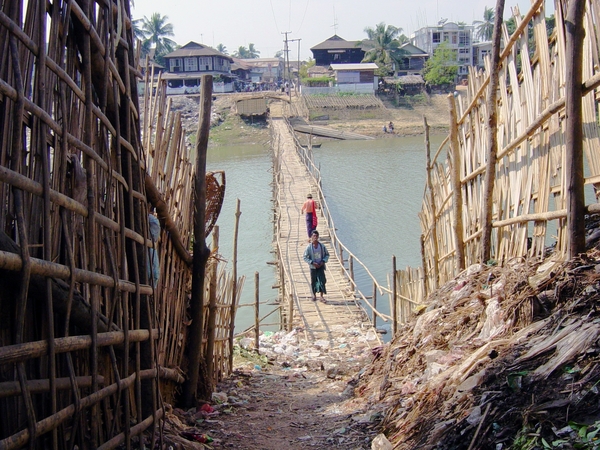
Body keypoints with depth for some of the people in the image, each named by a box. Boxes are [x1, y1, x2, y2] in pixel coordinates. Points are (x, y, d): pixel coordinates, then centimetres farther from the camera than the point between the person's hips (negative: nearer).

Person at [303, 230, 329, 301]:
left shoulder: (322, 246, -3)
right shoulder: (309, 247, -8)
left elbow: (327, 255, 9)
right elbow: (305, 257, -5)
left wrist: (323, 261, -7)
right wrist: (312, 263, -15)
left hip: (321, 266, 1)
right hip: (313, 267, -1)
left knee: (322, 281, -7)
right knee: (313, 281, 8)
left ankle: (321, 296, -1)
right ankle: (314, 295, 25)